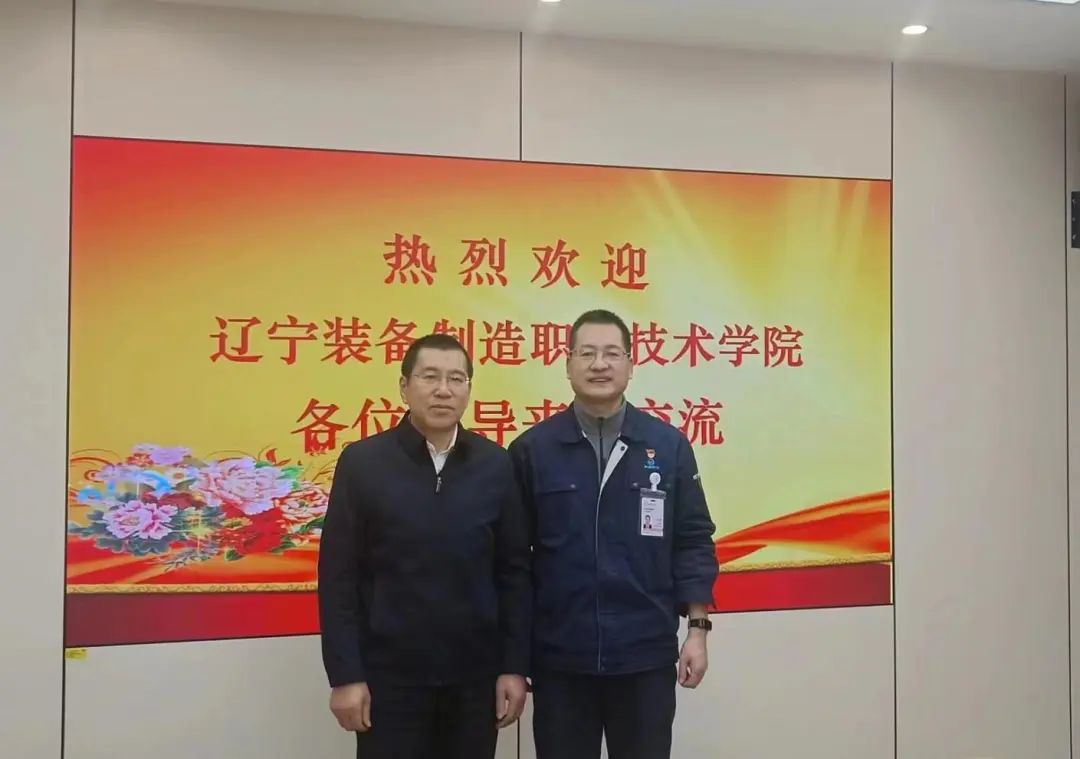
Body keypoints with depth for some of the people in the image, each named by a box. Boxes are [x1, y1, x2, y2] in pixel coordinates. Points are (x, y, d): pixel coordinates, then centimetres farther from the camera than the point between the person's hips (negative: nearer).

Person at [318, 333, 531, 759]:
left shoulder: (495, 465, 1)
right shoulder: (361, 462, -5)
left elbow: (514, 571, 3)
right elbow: (338, 576, -4)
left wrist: (514, 665, 0)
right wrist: (345, 675, -7)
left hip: (475, 672, 2)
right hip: (389, 672, -2)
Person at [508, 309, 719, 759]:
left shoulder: (669, 445, 0)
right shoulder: (532, 449, -3)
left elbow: (693, 542, 3)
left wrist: (697, 628, -2)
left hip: (646, 655, 1)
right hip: (558, 657, 0)